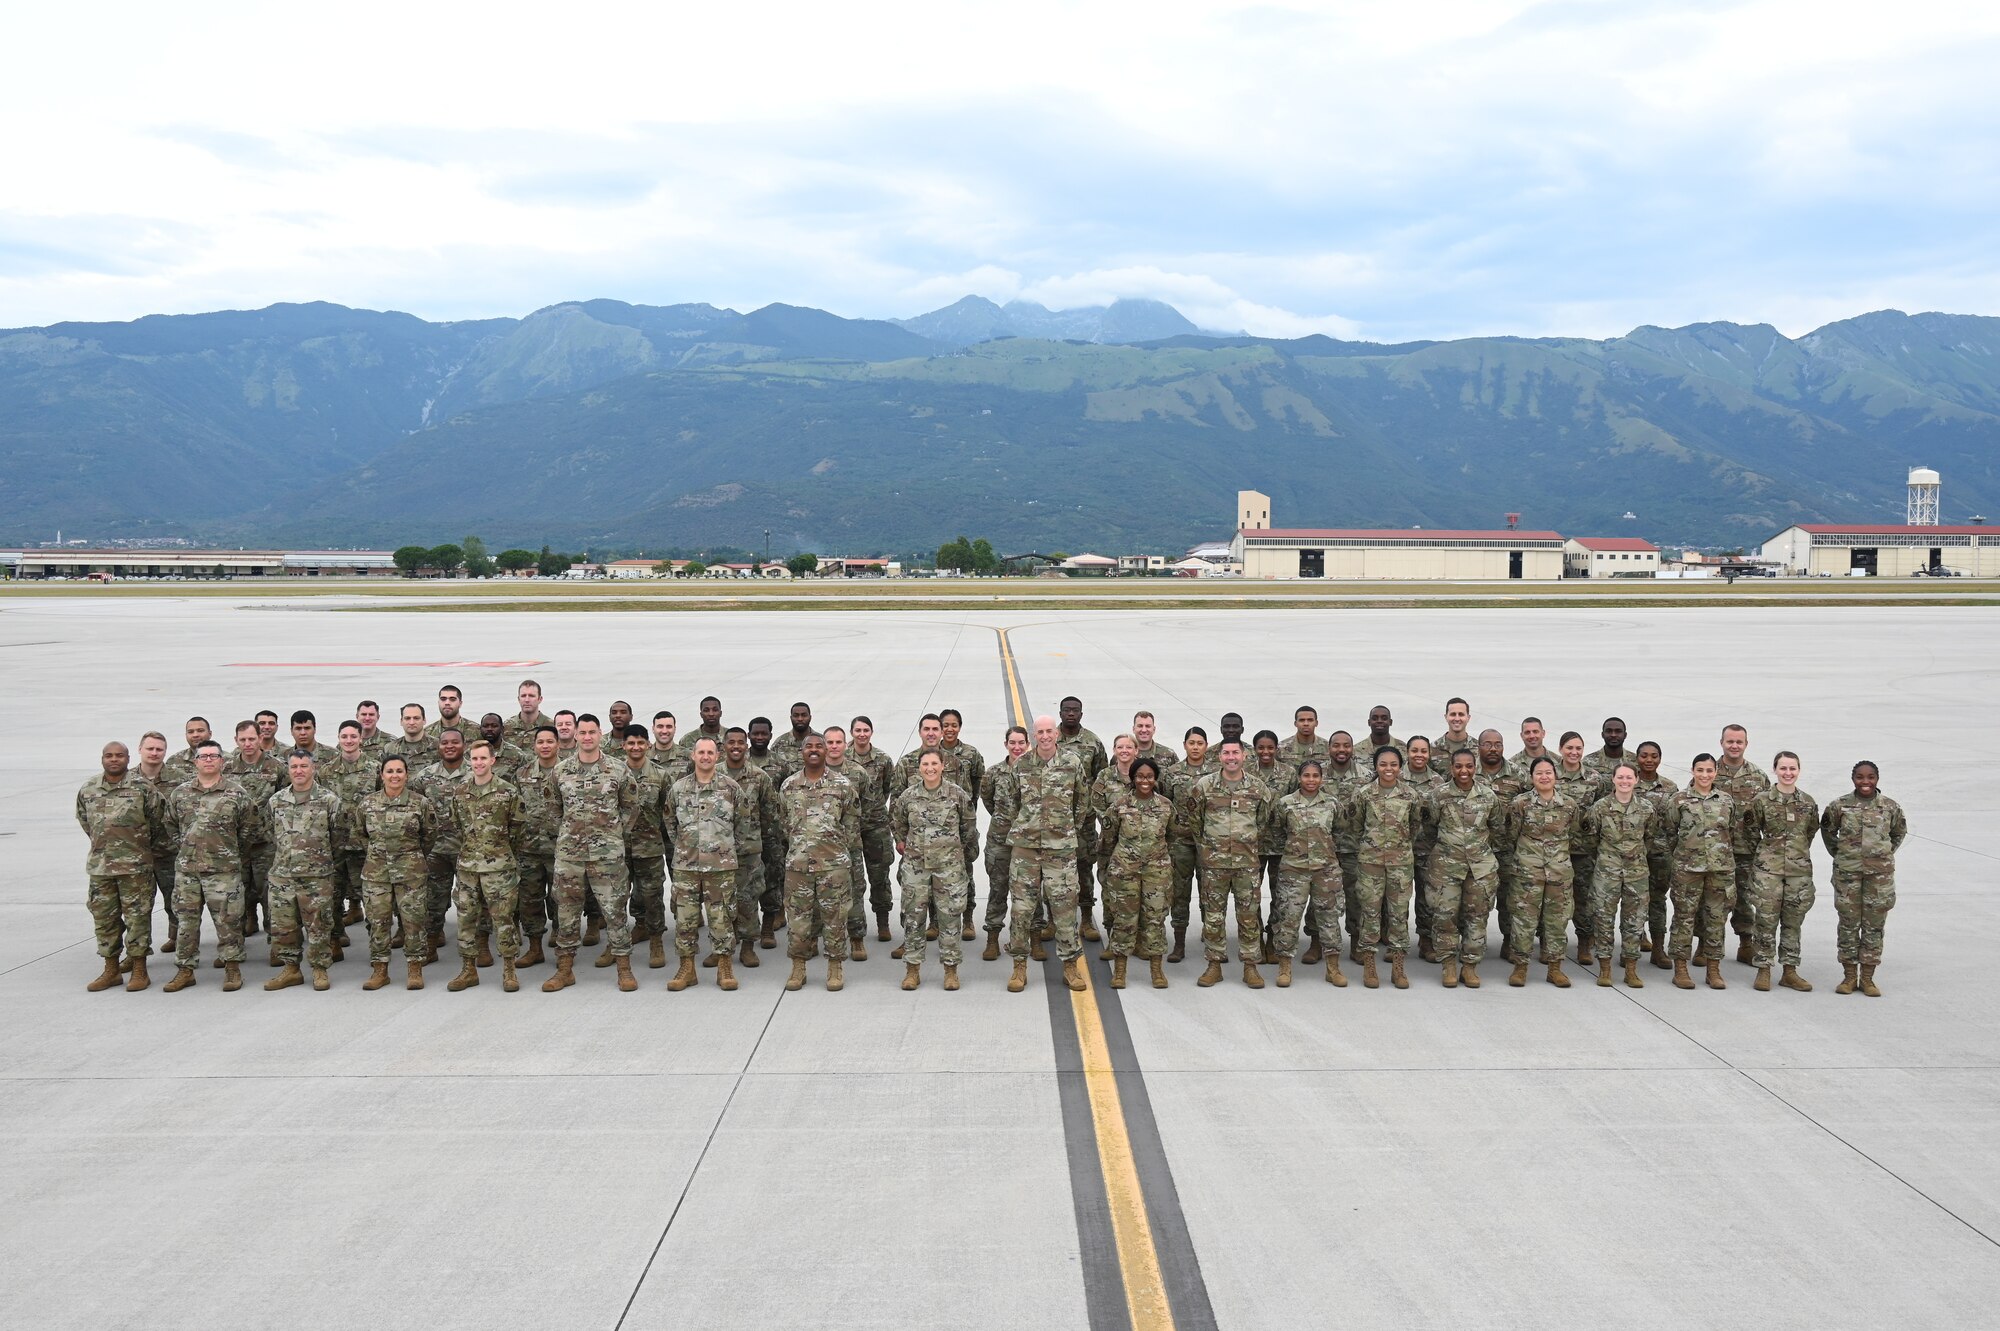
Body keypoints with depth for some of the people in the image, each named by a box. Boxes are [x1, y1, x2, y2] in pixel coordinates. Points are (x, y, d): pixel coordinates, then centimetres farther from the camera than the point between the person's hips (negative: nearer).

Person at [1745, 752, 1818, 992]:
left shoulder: (1808, 802, 4)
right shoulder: (1761, 800, -5)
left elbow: (1811, 831, 17)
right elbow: (1751, 829, 4)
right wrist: (1763, 852, 6)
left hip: (1799, 869, 3)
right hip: (1768, 869, -3)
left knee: (1793, 921, 8)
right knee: (1766, 920, -1)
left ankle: (1790, 971, 17)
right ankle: (1763, 969, 7)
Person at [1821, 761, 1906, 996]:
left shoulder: (1890, 807, -1)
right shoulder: (1840, 805, -3)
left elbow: (1899, 831, 16)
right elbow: (1827, 830, 12)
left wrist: (1886, 854, 8)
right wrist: (1838, 854, 7)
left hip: (1880, 873, 1)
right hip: (1847, 872, 0)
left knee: (1874, 924, 5)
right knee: (1849, 923, 5)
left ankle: (1867, 978, 15)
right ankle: (1849, 976, 14)